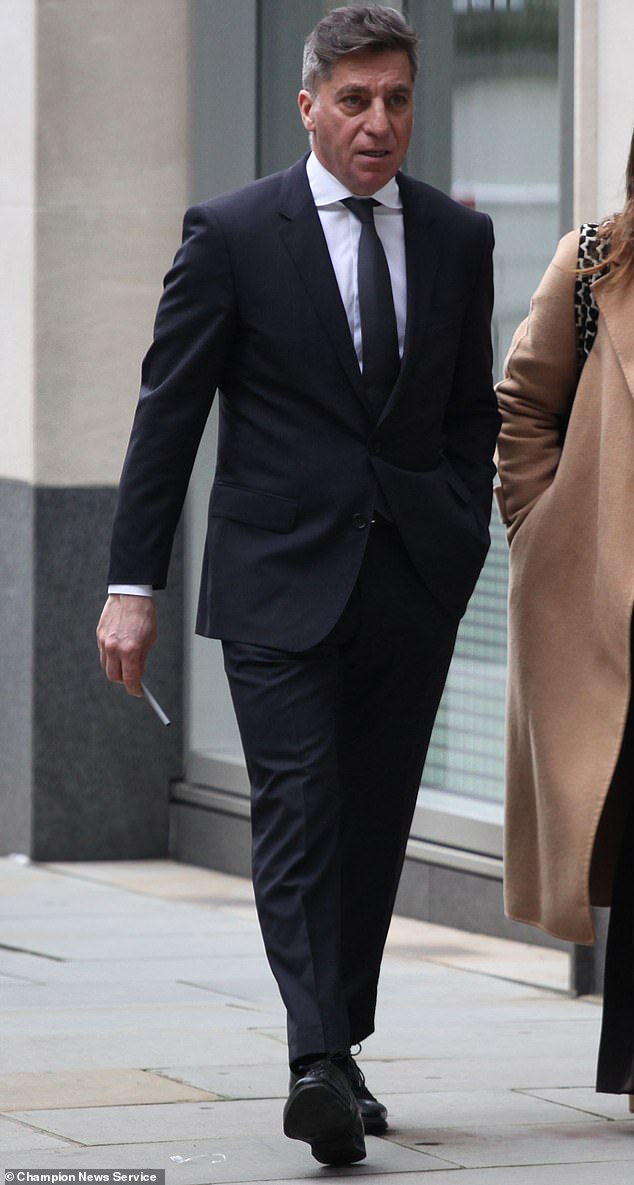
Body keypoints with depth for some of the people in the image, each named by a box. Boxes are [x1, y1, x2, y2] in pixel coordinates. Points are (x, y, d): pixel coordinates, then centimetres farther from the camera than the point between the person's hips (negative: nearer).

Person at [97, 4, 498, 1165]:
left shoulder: (457, 238, 9)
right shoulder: (232, 233, -2)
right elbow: (168, 415, -1)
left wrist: (462, 541, 3)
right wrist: (132, 585, -5)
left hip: (412, 582, 4)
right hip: (280, 578, -4)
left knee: (375, 823, 7)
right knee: (296, 809, -13)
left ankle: (339, 1053, 18)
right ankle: (317, 1062, -22)